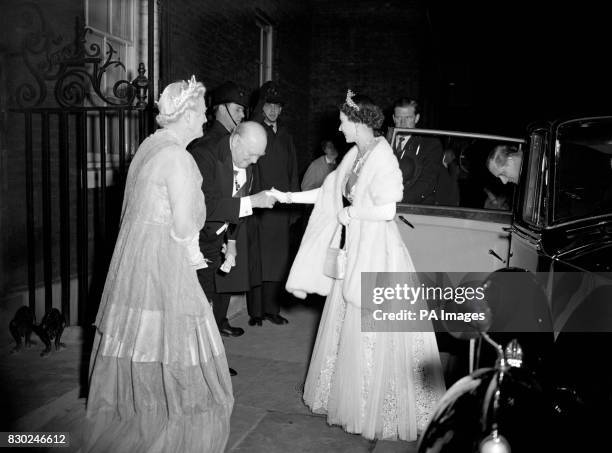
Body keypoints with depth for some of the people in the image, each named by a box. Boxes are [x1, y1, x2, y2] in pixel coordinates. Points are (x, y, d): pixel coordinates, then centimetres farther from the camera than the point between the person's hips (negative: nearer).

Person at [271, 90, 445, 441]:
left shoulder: (382, 156, -18)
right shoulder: (355, 155, 7)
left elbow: (387, 210, -23)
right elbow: (331, 192, 13)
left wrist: (352, 212, -11)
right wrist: (290, 197, 11)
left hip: (377, 251, -8)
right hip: (354, 247, 8)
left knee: (373, 334, 3)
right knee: (349, 327, 17)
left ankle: (378, 411, 22)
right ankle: (349, 396, 34)